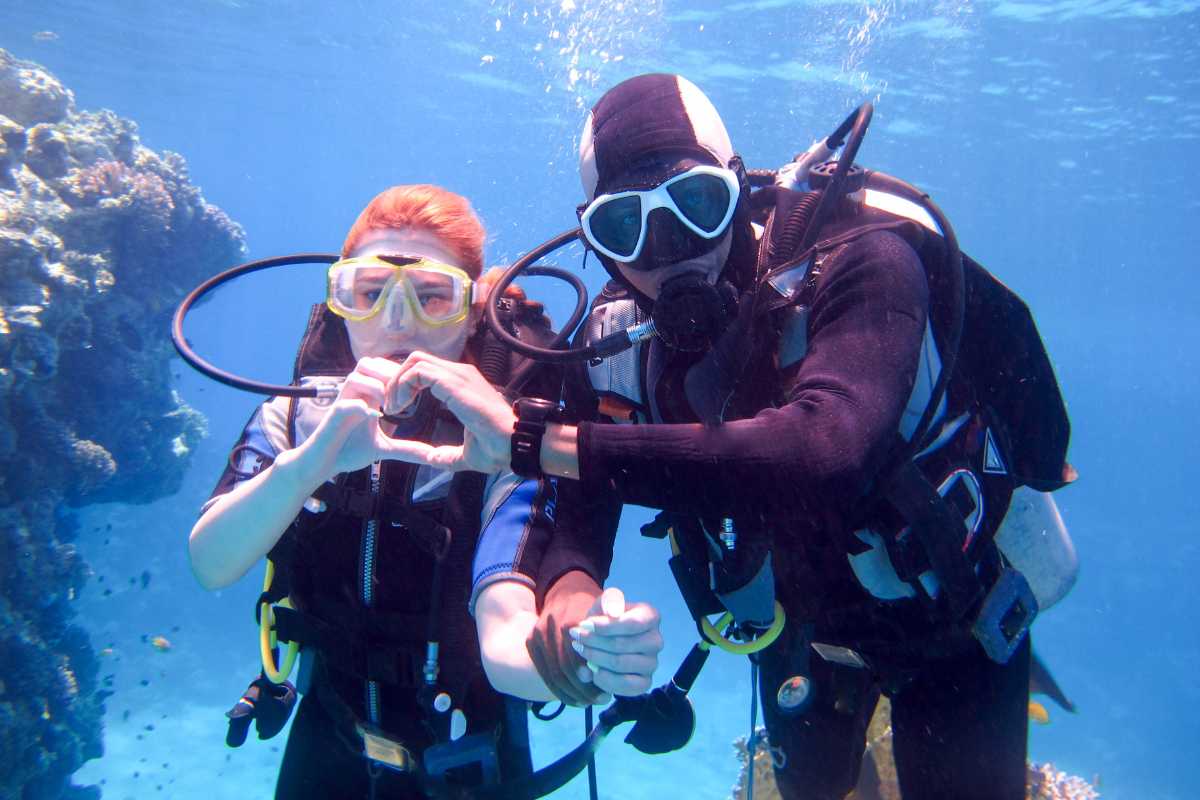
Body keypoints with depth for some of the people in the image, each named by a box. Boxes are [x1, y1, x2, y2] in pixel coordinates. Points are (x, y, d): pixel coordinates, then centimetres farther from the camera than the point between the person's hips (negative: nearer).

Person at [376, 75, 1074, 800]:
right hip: (802, 629, 5)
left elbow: (825, 450, -52)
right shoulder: (618, 334, -18)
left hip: (949, 611, -4)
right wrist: (570, 582, -41)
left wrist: (529, 439, -52)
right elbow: (580, 507, -15)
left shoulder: (860, 262, -34)